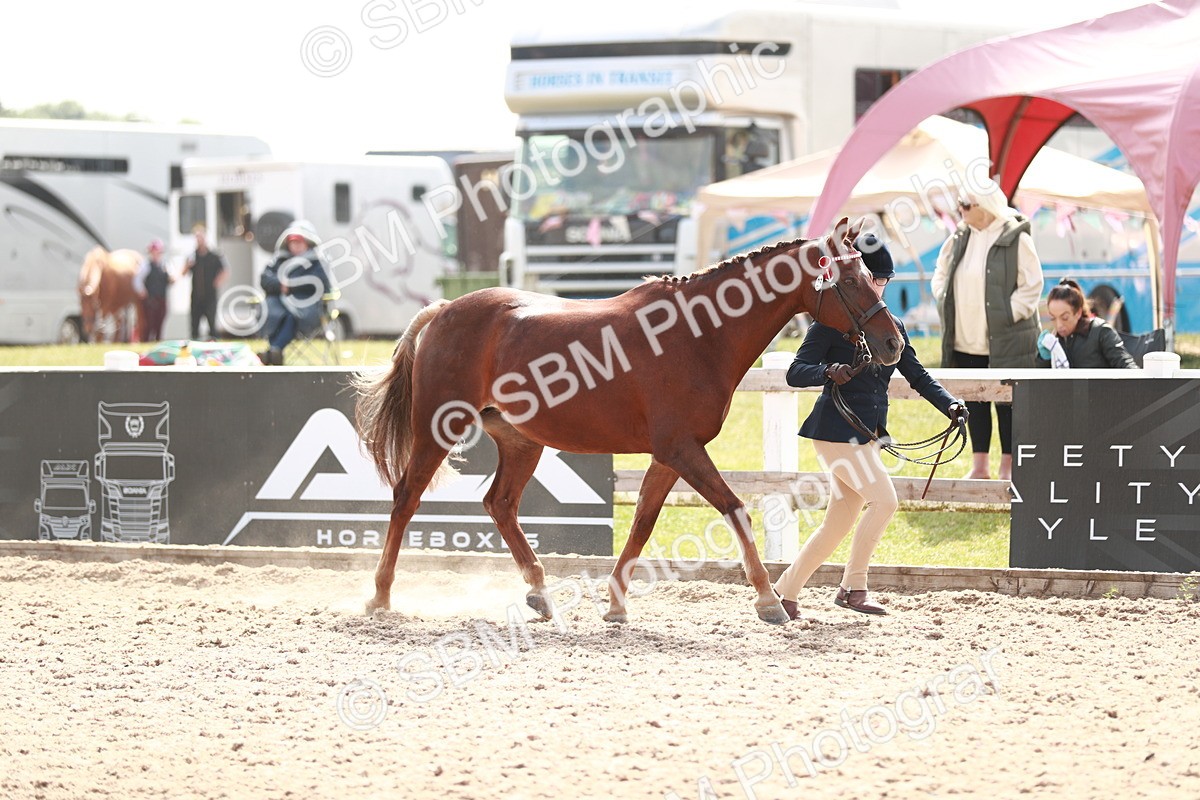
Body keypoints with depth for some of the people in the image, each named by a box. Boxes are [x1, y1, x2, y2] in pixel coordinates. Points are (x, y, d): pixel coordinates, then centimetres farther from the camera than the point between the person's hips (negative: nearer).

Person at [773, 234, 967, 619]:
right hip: (836, 429, -7)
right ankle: (852, 587, -8)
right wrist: (828, 372, -31)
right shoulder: (831, 324, -7)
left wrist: (949, 404, -4)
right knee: (884, 500, -18)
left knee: (839, 522, 8)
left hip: (868, 435, 7)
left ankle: (785, 591, 17)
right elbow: (795, 373, -11)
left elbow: (917, 375, 13)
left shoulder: (892, 327, 13)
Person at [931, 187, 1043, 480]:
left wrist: (1009, 315, -15)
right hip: (965, 340, 6)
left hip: (1004, 342, -6)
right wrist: (944, 303, 6)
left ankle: (1008, 466, 9)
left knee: (1007, 402, 1)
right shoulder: (959, 238, 9)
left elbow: (1032, 285, -11)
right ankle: (979, 465, 19)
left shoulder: (1016, 239, -10)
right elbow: (941, 274, 22)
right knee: (974, 402, 10)